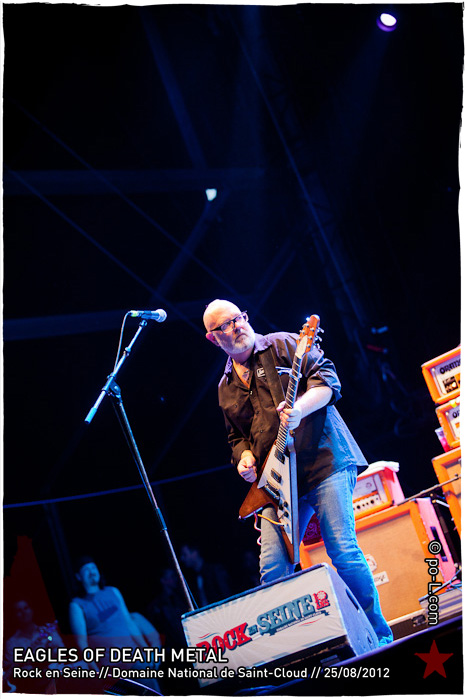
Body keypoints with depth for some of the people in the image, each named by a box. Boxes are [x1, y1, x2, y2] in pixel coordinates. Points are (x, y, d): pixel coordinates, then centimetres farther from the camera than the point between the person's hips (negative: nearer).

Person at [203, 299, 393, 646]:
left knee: (343, 551, -10)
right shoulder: (227, 388, 20)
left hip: (324, 460, -5)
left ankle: (379, 636, 7)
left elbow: (327, 378, -6)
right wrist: (244, 456, 6)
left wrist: (300, 408, -24)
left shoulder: (284, 345, 4)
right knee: (273, 568, -5)